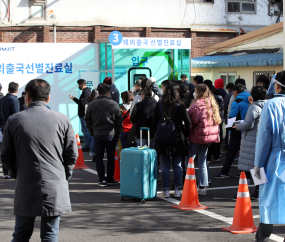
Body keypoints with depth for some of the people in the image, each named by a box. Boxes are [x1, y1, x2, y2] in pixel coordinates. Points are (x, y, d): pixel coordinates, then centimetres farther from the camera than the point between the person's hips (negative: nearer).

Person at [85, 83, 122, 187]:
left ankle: (102, 179, 4)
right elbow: (119, 120, -2)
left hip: (97, 135, 2)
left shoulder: (91, 105, 2)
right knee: (111, 157, 9)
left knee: (99, 157, 7)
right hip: (111, 135, -2)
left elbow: (88, 121, 7)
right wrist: (117, 133, 9)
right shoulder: (113, 104, -6)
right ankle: (110, 178, 13)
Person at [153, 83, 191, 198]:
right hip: (177, 139, -1)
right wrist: (184, 136, 8)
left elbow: (154, 122, 4)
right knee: (177, 165, 7)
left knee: (165, 166, 5)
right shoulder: (180, 106, -6)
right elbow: (188, 123, -5)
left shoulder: (159, 105, -1)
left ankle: (165, 190, 6)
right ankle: (178, 190, 9)